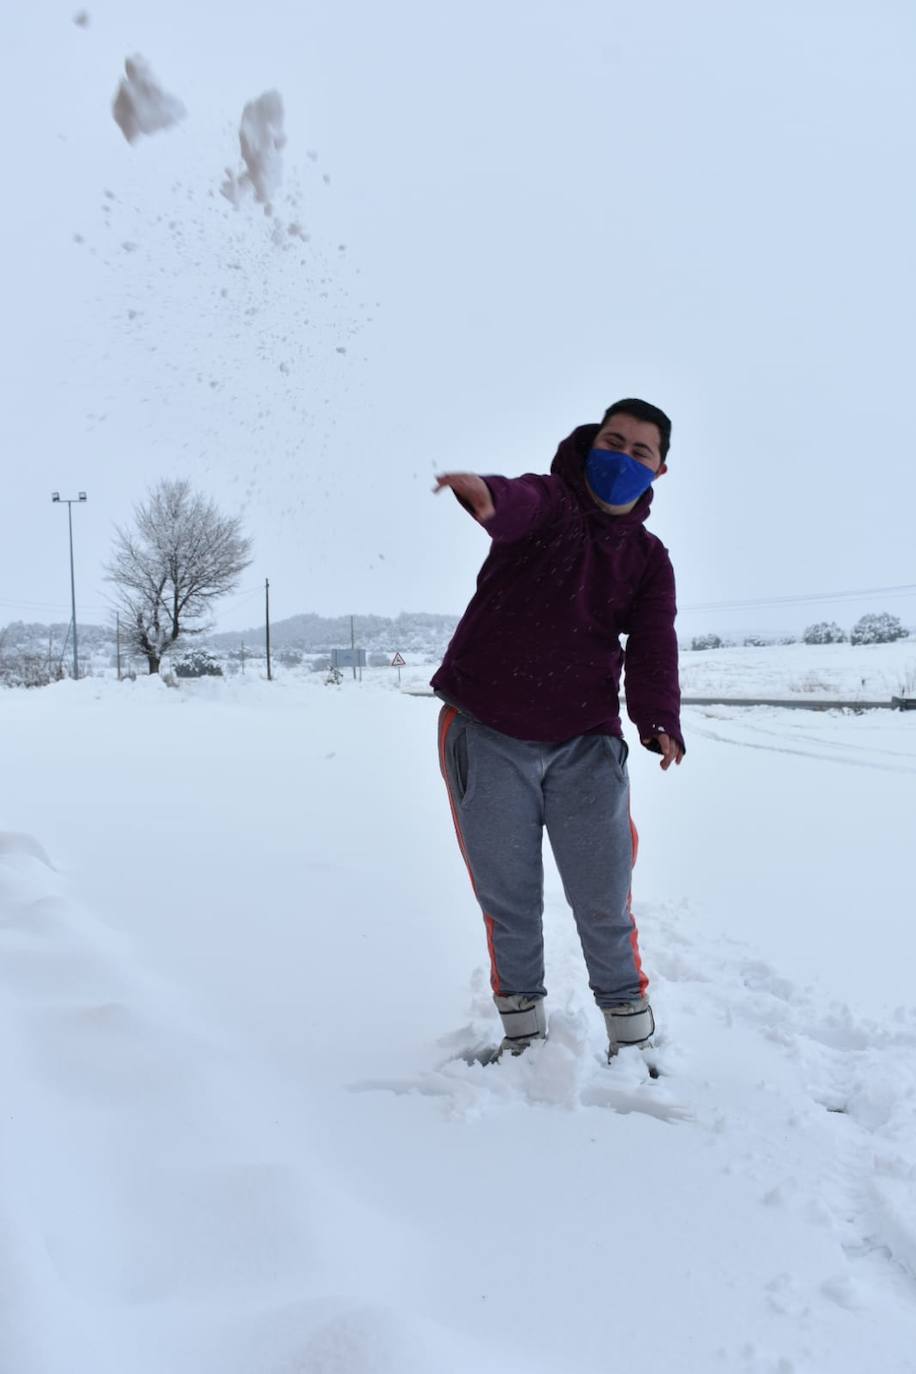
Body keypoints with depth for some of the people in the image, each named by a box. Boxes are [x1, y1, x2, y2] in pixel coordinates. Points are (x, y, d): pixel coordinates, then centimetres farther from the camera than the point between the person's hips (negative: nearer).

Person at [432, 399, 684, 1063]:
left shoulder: (649, 559, 9)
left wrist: (660, 721, -27)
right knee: (509, 901, 7)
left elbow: (653, 646, -7)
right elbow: (516, 506, -28)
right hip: (487, 739, -2)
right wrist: (486, 496, -54)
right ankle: (523, 1029, 27)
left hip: (586, 746, 2)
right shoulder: (547, 500, -1)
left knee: (604, 905, 3)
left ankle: (633, 1033, 23)